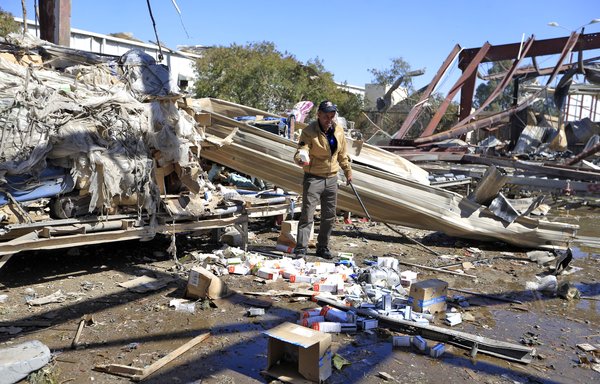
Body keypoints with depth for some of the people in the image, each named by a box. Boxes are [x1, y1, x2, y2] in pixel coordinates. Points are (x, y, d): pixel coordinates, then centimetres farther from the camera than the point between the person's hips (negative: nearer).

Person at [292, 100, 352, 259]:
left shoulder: (339, 130, 3)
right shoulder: (309, 131, -15)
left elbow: (342, 153, 15)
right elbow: (301, 151, -26)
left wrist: (348, 171, 21)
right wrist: (300, 159, -48)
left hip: (331, 179, 6)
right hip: (313, 178, -6)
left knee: (329, 216, 12)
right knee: (307, 215, -7)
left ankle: (323, 247, 26)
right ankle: (300, 249, 0)